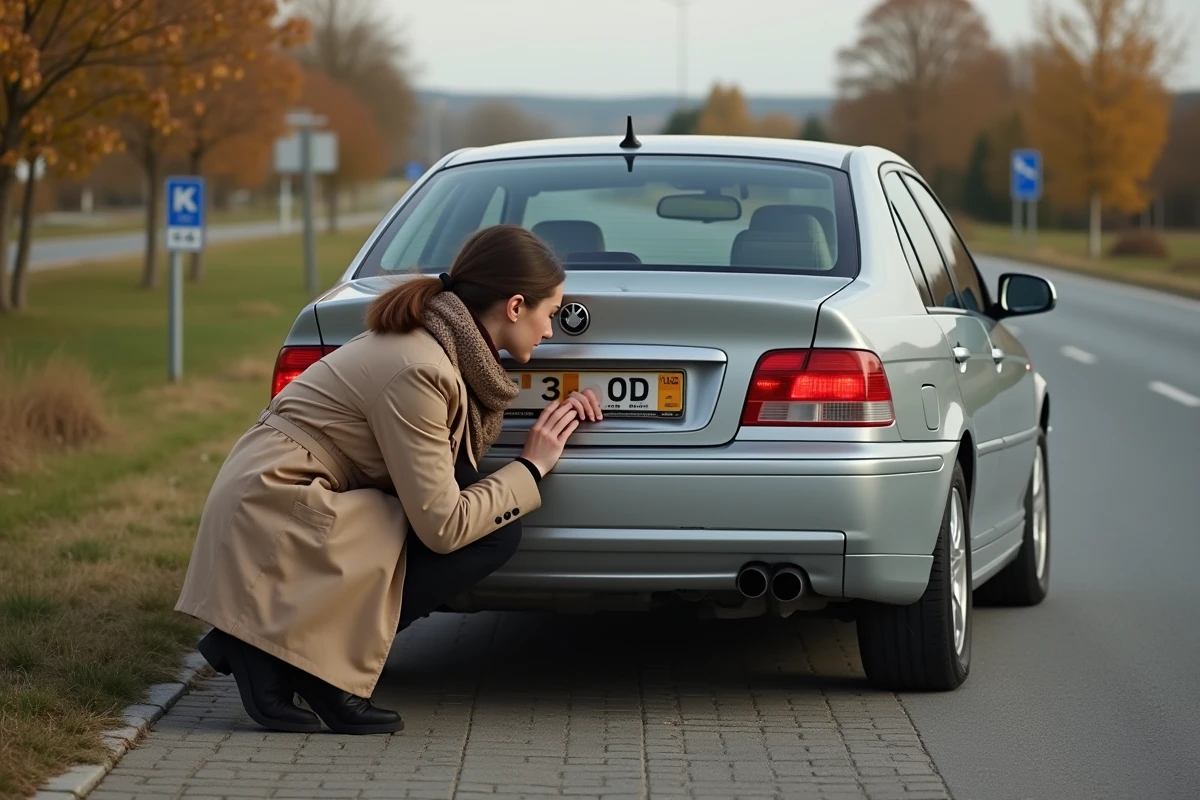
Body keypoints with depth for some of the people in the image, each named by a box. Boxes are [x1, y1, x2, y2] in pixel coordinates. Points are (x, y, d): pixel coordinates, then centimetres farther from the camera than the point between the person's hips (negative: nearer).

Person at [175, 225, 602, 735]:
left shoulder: (448, 345, 8)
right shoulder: (417, 369, -20)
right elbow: (442, 525, -19)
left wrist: (555, 419, 8)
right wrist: (530, 469, -7)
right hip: (274, 521, -10)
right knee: (492, 535, -14)